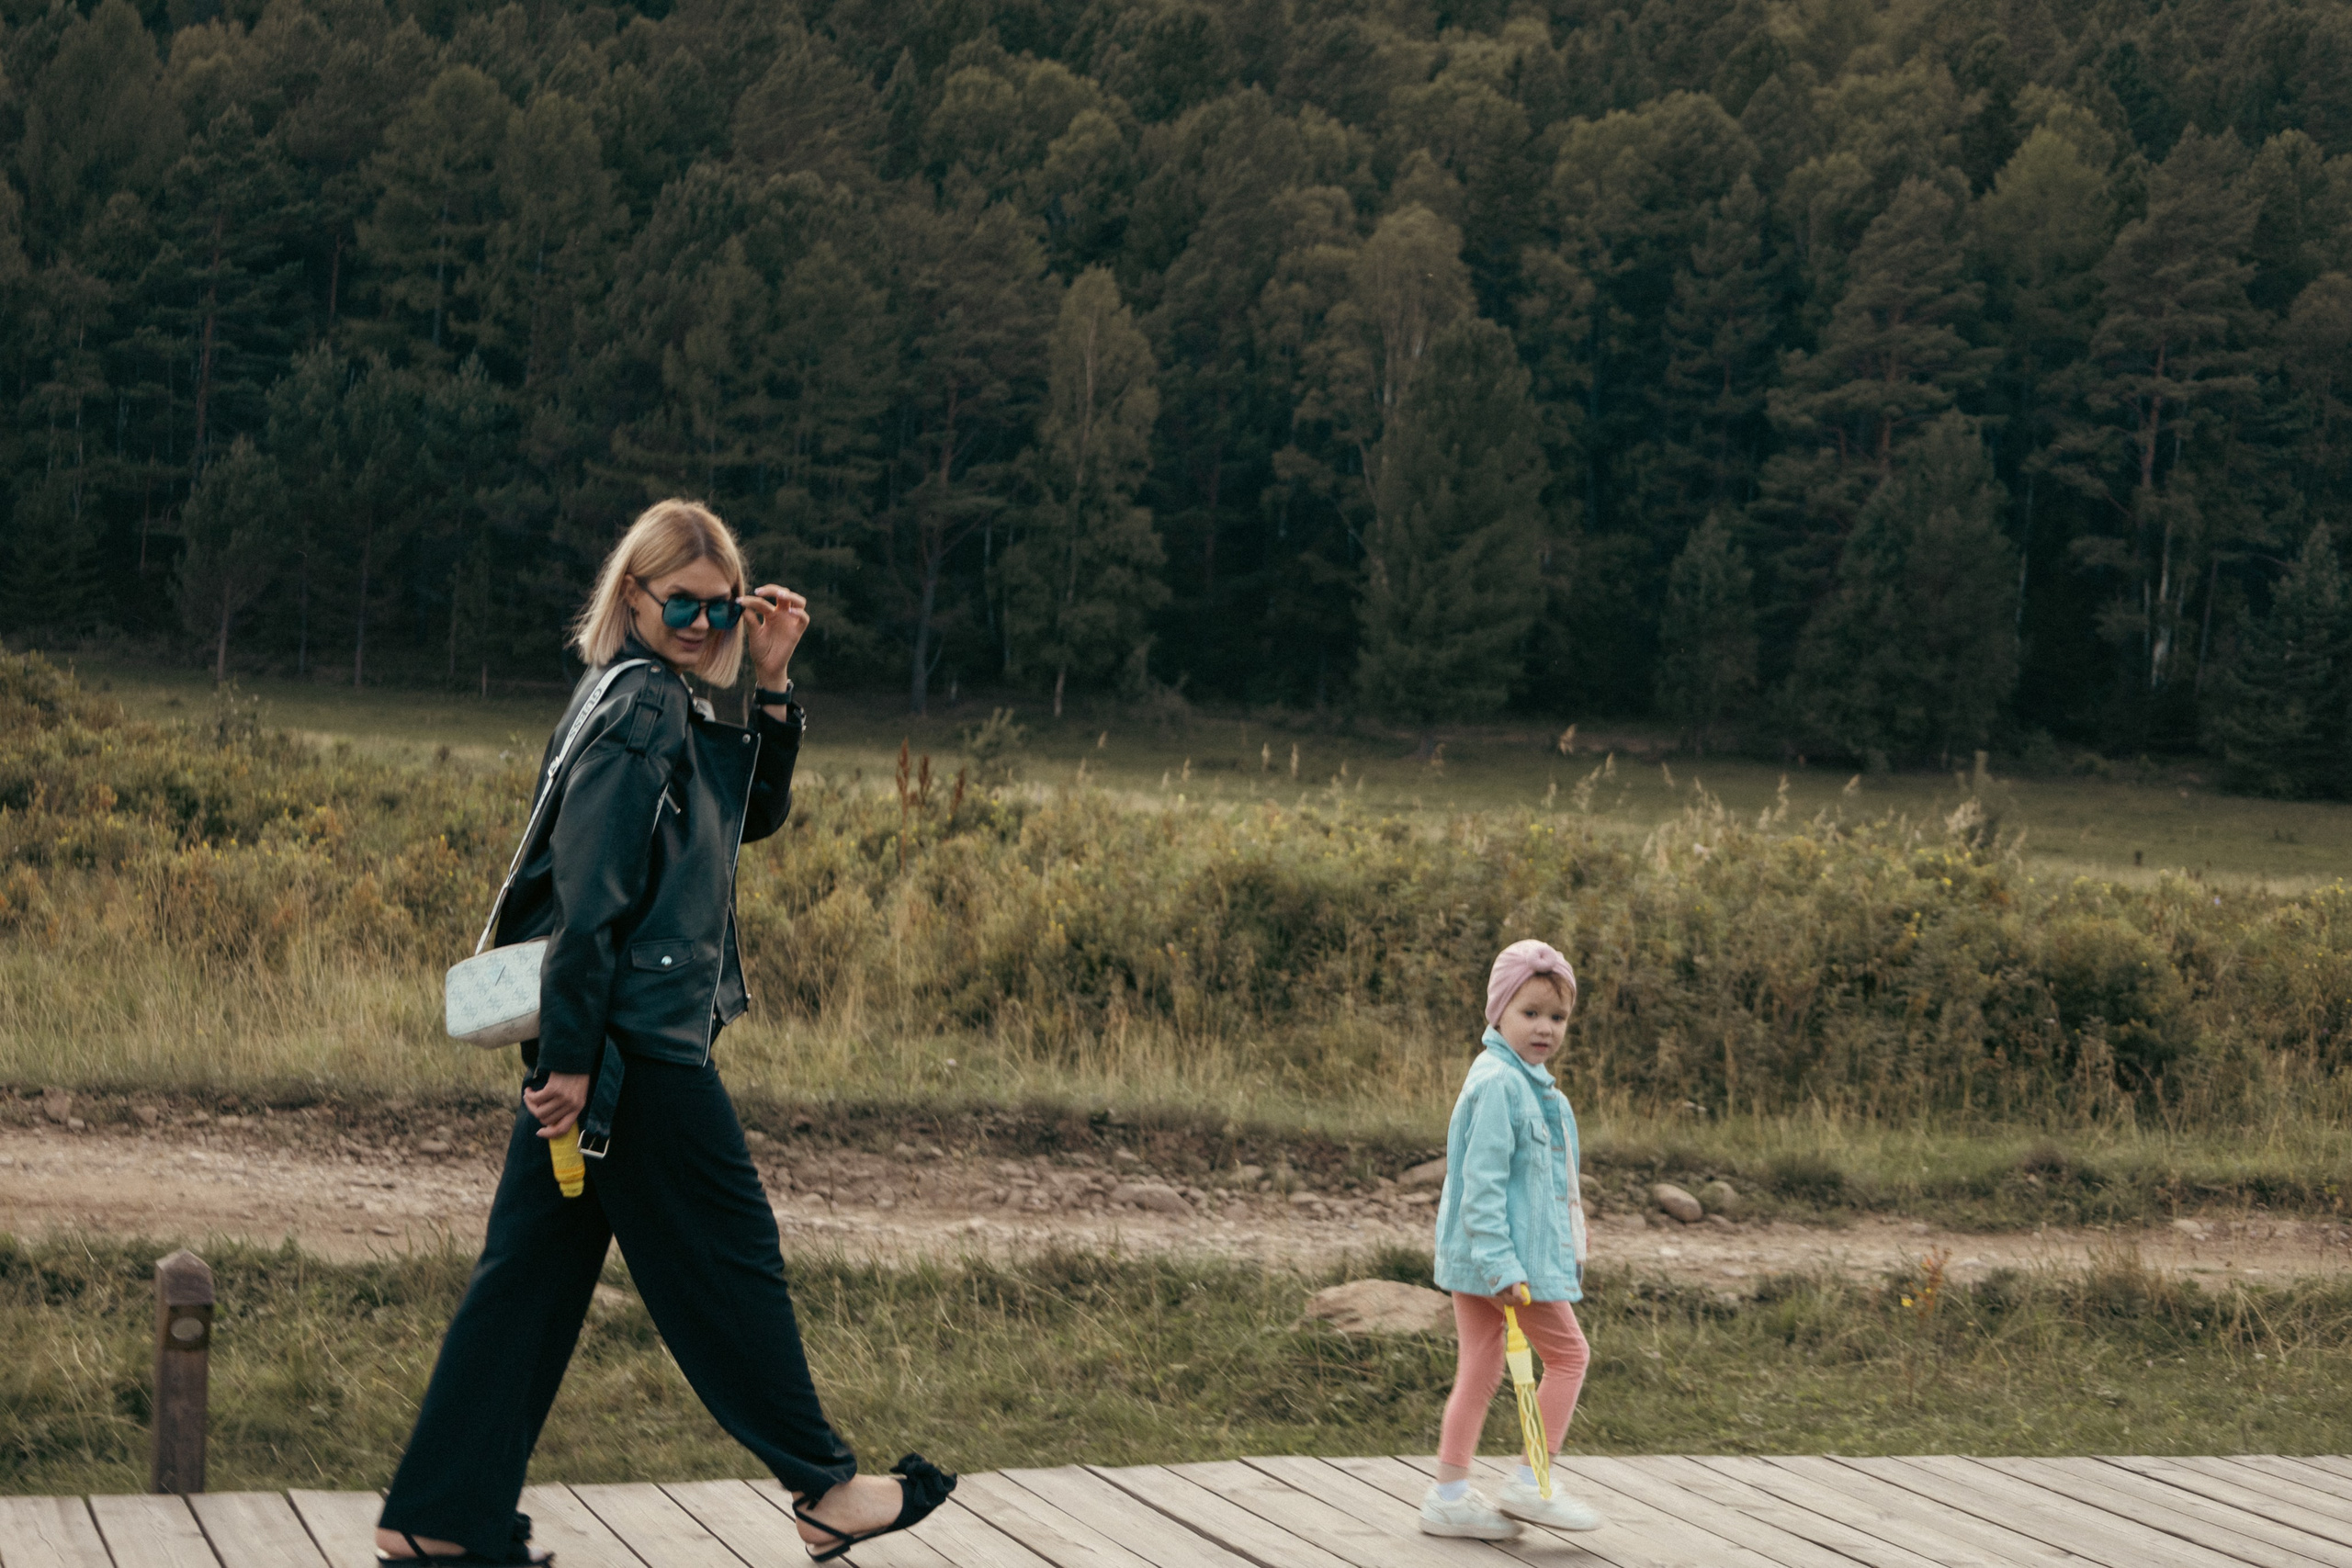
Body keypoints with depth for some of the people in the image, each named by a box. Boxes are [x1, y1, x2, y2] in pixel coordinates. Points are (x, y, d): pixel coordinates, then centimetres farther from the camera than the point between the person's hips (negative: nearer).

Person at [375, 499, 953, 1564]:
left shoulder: (668, 703, 15)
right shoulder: (635, 708, -14)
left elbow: (753, 813, 22)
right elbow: (588, 895, -19)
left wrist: (772, 685, 9)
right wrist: (571, 1057, -22)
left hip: (603, 1042, 10)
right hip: (638, 1039, -10)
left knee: (536, 1267, 9)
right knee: (728, 1257, 2)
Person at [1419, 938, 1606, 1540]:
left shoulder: (1528, 1081, 15)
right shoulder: (1498, 1083, -18)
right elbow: (1482, 1180, -23)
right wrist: (1500, 1263, -26)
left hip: (1479, 1259, 9)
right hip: (1508, 1252, -9)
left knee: (1480, 1368, 10)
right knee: (1567, 1354, 1)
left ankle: (1449, 1495, 13)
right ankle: (1533, 1484, 5)